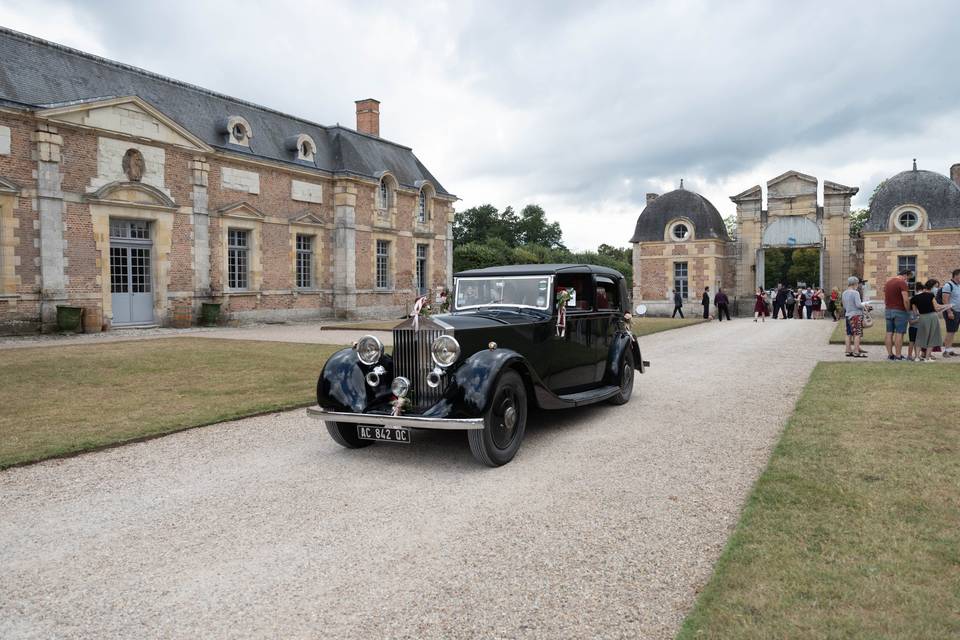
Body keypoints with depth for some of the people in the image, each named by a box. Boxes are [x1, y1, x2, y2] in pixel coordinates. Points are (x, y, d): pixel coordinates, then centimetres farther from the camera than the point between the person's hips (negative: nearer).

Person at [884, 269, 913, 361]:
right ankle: (898, 355, -3)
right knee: (899, 333, -4)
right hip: (900, 311, -7)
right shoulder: (902, 283, -12)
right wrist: (908, 311, -9)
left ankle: (890, 354, 9)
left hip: (888, 310, 7)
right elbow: (906, 300, -19)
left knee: (889, 333, 7)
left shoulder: (888, 282, 13)